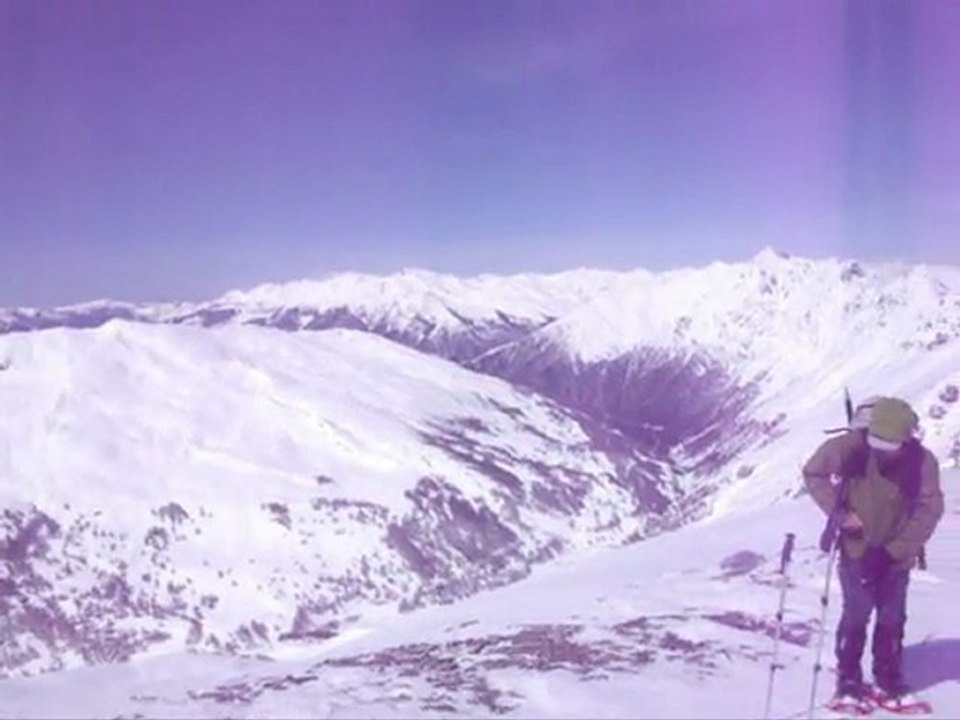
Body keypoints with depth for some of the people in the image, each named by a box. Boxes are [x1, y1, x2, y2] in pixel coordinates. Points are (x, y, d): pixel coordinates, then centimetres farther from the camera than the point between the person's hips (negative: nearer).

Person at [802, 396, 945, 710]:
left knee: (892, 617, 8)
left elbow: (930, 509, -11)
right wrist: (839, 512, -18)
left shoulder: (922, 461, -19)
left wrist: (896, 549, -15)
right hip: (856, 550, -2)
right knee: (857, 614, -4)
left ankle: (888, 680, 22)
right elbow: (813, 473, -8)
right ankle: (848, 680, 10)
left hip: (896, 555, 2)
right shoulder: (850, 448, -22)